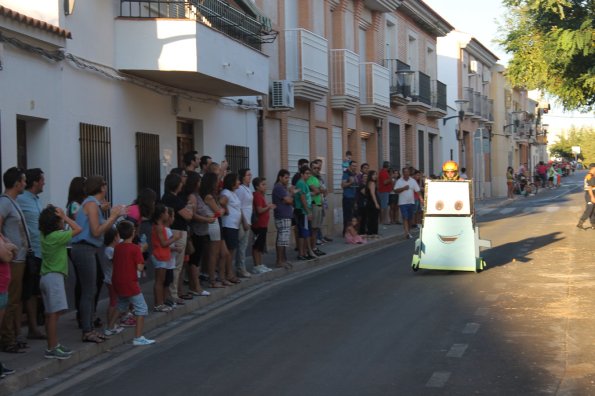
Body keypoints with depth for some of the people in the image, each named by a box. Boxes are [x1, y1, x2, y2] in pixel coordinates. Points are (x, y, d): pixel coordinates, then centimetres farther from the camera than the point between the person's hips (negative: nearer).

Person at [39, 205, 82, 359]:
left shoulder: (44, 235, 8)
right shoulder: (57, 236, -15)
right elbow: (78, 229, -11)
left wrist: (49, 213, 15)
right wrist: (65, 217, -5)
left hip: (47, 277, 9)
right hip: (54, 277, -9)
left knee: (51, 314, 11)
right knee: (54, 313, -9)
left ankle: (54, 344, 17)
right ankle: (52, 349, -10)